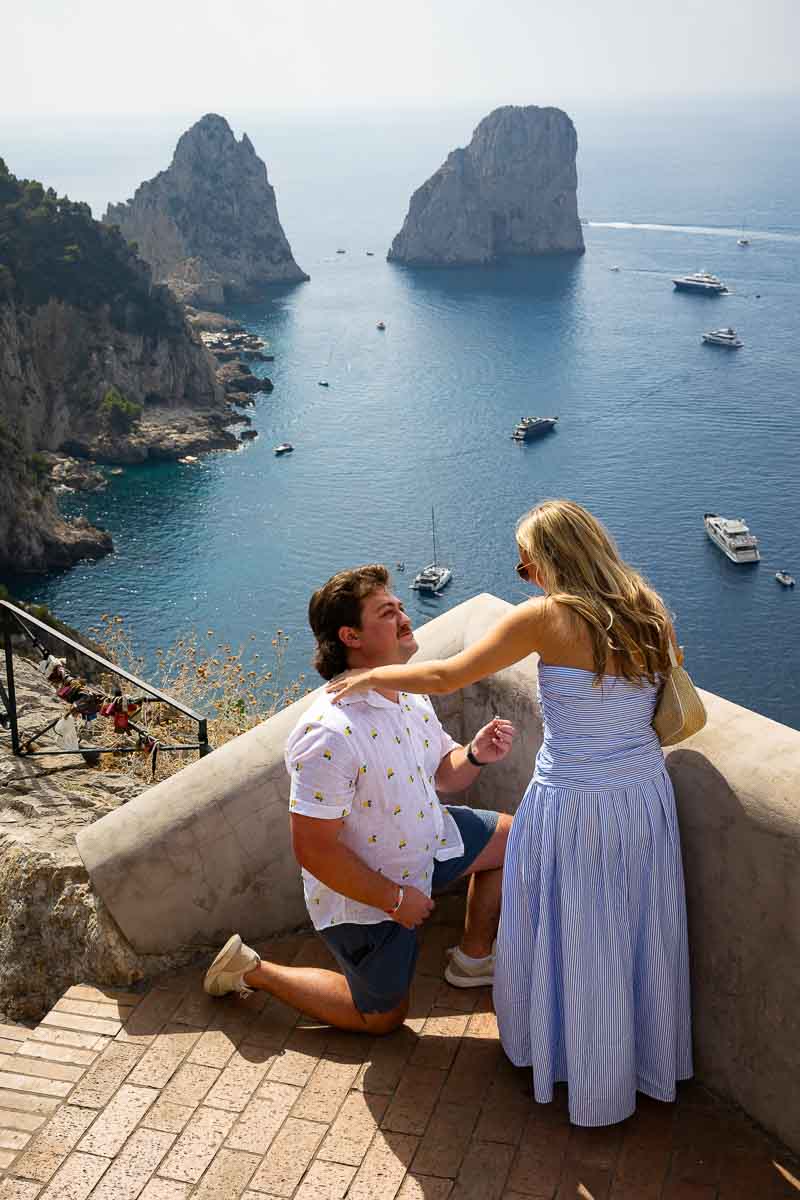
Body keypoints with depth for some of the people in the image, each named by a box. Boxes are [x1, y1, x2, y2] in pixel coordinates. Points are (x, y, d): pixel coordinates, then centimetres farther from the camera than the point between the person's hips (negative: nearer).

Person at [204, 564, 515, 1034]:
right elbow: (313, 848, -33)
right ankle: (254, 970, 22)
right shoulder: (330, 736, -37)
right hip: (363, 894, -8)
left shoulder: (411, 696, -7)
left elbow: (443, 770, 7)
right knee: (383, 1017, 11)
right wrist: (394, 898, -22)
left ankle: (472, 960, 34)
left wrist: (476, 755, -17)